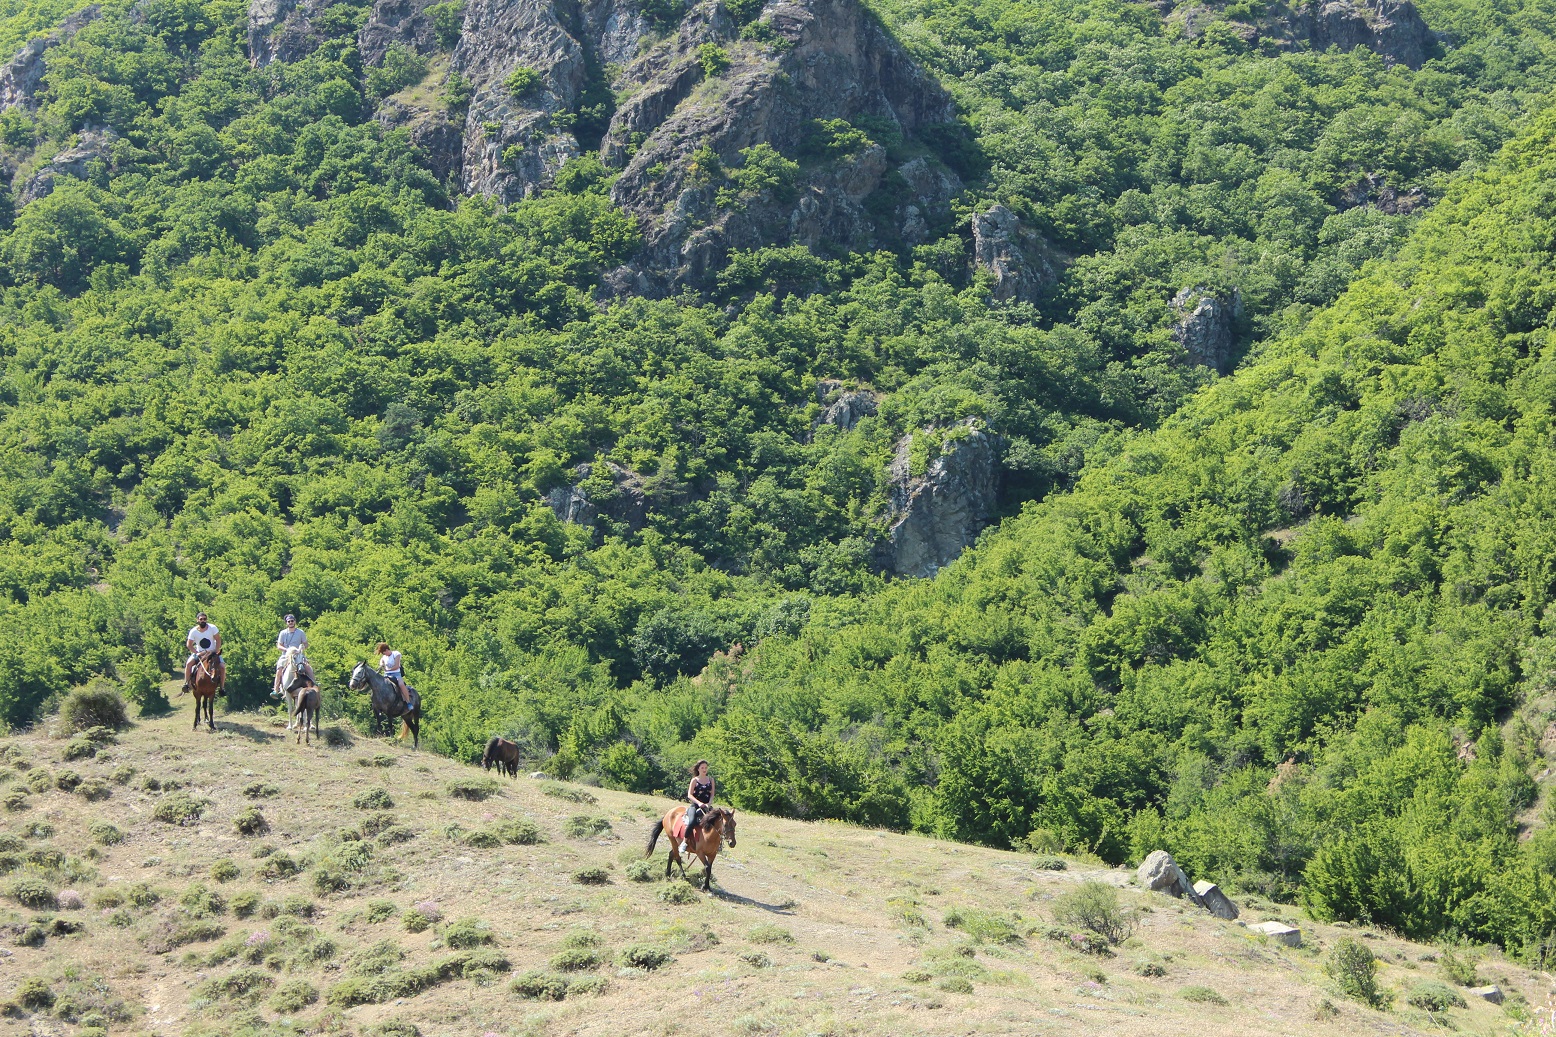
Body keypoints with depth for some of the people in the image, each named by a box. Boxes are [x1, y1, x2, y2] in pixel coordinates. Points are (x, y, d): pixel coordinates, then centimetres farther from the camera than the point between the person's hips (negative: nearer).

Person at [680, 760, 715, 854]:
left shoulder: (710, 779, 13)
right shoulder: (695, 780, 4)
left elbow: (712, 794, 10)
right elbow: (689, 795, -4)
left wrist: (709, 803, -9)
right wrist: (699, 803, -19)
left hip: (706, 806, 3)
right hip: (695, 805, -3)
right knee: (692, 821, -31)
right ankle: (684, 841, -15)